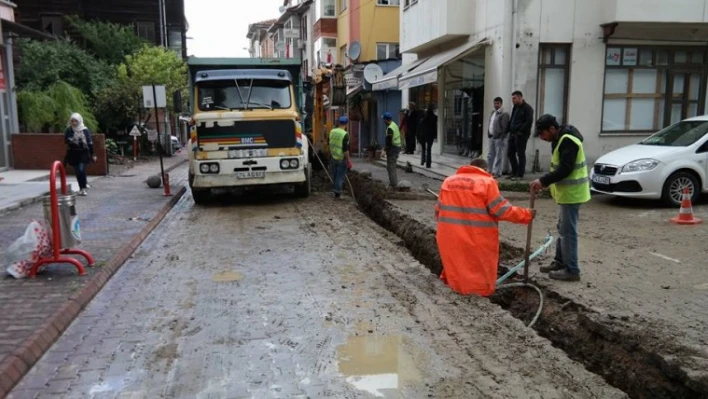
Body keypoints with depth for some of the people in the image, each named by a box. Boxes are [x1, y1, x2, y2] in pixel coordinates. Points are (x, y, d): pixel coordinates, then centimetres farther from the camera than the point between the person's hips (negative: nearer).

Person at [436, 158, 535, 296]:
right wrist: (527, 215, 4)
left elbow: (438, 210, 13)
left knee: (455, 266, 25)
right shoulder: (487, 182, -6)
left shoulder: (448, 181, 9)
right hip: (476, 240, -5)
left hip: (449, 237, 5)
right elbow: (502, 210, -8)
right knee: (480, 273, 11)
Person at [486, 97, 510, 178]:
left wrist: (501, 137, -18)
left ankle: (497, 173, -3)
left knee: (499, 156, -5)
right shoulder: (493, 113, 17)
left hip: (499, 138, -9)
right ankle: (490, 171, 20)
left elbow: (504, 127, -15)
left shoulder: (504, 114, -10)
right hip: (492, 137, 9)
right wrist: (489, 133, 12)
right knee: (490, 155, 12)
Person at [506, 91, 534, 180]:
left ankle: (520, 174, 3)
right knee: (510, 153, 10)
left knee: (520, 154, -3)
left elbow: (529, 122, -17)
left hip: (521, 135, -9)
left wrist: (520, 132, -18)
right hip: (512, 134, 9)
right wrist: (509, 129, 9)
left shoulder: (527, 108, -9)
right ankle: (514, 172, 20)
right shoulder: (515, 107, 17)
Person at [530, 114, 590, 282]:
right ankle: (560, 262, 29)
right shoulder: (561, 139, 13)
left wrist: (543, 181, -24)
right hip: (568, 192, 11)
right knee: (563, 229, 18)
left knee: (568, 231, -6)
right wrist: (546, 182, 8)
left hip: (571, 193, -11)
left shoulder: (567, 141, -20)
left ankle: (571, 270, 1)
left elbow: (565, 169, -26)